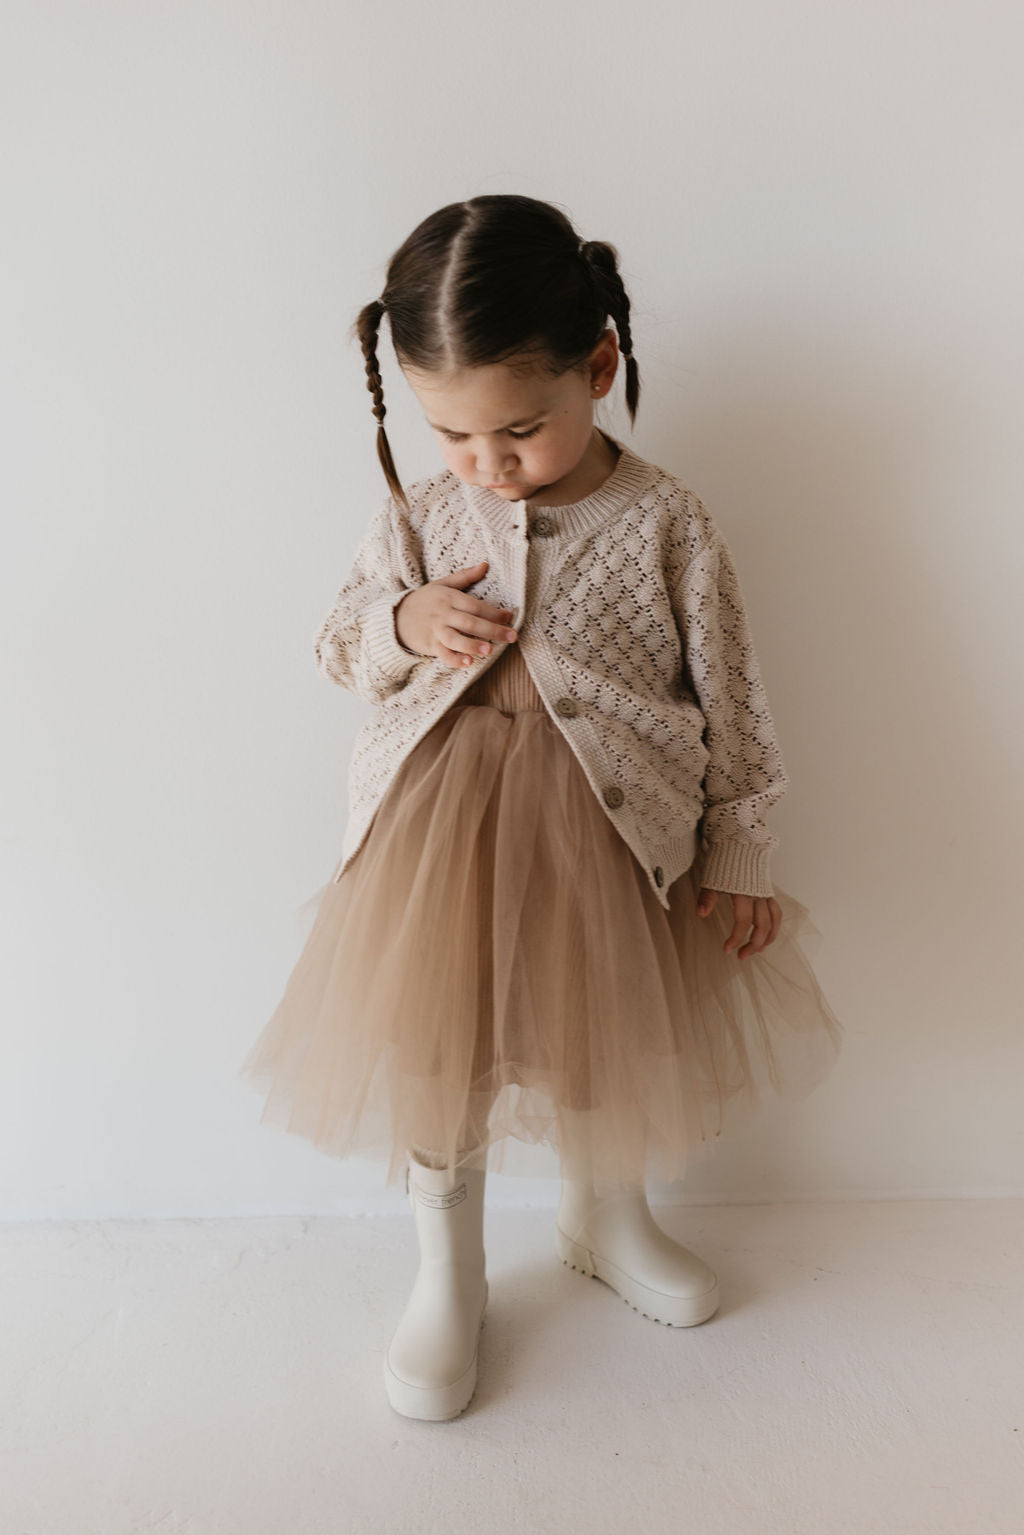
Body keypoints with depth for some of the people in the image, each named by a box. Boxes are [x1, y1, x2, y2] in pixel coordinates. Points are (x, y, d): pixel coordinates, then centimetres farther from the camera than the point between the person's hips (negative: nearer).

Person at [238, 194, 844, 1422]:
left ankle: (607, 1216, 48)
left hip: (611, 822, 0)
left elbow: (728, 692, -2)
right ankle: (448, 1272, 31)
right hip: (443, 822, 1)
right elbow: (339, 647, 10)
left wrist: (740, 853, 1)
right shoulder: (418, 515, -3)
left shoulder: (664, 520, -8)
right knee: (435, 1039, 1)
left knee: (616, 1031, 12)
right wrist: (403, 627, -14)